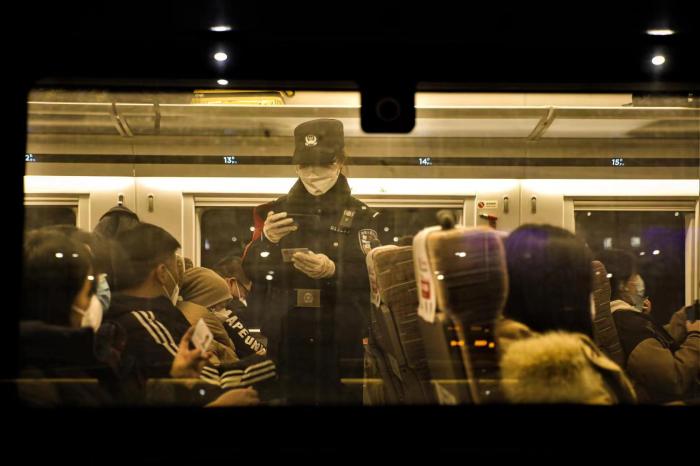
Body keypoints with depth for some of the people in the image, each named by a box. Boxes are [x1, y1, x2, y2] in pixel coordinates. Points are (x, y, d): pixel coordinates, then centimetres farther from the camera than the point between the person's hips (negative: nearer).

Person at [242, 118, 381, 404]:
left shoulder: (360, 216, 4)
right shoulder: (274, 212, 10)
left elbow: (372, 276, -8)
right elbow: (251, 271, 2)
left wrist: (332, 270, -27)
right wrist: (266, 239, -17)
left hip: (341, 349, -1)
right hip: (285, 346, 1)